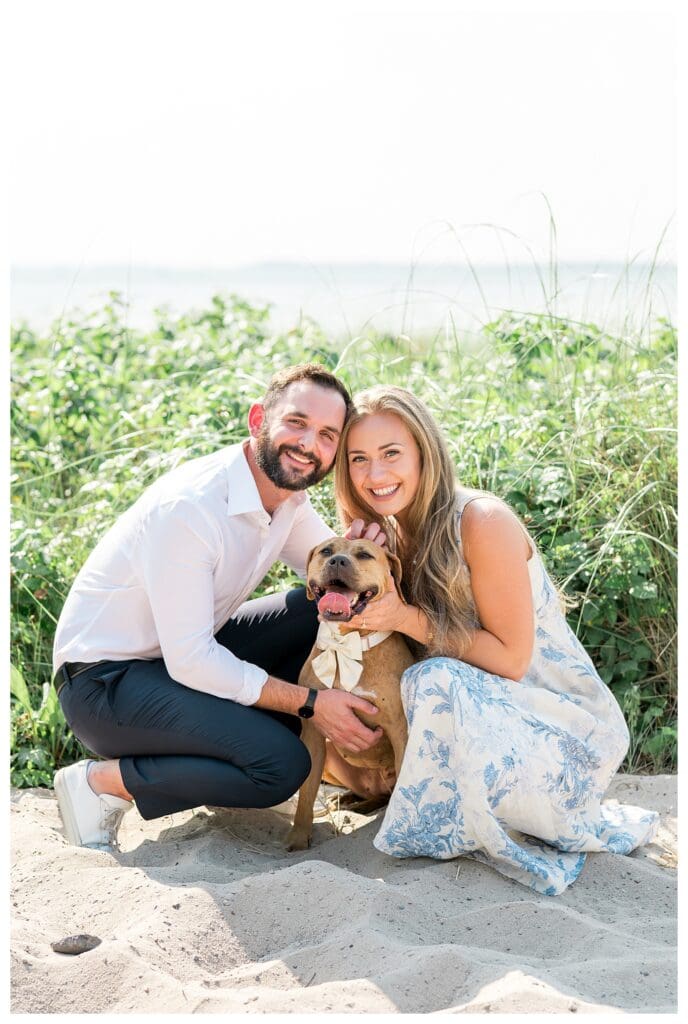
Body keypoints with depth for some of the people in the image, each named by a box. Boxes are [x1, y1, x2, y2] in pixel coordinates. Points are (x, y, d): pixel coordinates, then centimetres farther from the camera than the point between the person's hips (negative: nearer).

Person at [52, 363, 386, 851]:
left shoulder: (287, 495, -2)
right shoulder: (187, 508, -29)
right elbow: (189, 660, -28)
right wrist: (310, 702, -24)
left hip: (189, 651, 9)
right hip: (105, 680, -8)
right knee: (282, 764, -23)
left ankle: (247, 739, 7)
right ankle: (102, 782, -7)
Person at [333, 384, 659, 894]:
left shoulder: (482, 522, -22)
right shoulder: (393, 533, 1)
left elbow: (511, 659, -19)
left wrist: (408, 618, -26)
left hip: (568, 729, -7)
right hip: (488, 711, 8)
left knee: (437, 684, -32)